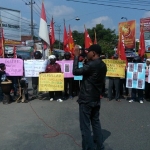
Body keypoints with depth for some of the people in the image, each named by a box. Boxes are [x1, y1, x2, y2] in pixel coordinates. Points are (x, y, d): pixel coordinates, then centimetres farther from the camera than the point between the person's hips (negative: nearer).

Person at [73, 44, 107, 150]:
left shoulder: (91, 65, -20)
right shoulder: (103, 65, 8)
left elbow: (76, 72, -17)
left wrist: (76, 56, -10)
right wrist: (86, 61, 12)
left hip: (86, 99, -9)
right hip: (96, 99, 9)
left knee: (85, 126, 0)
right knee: (96, 123, 18)